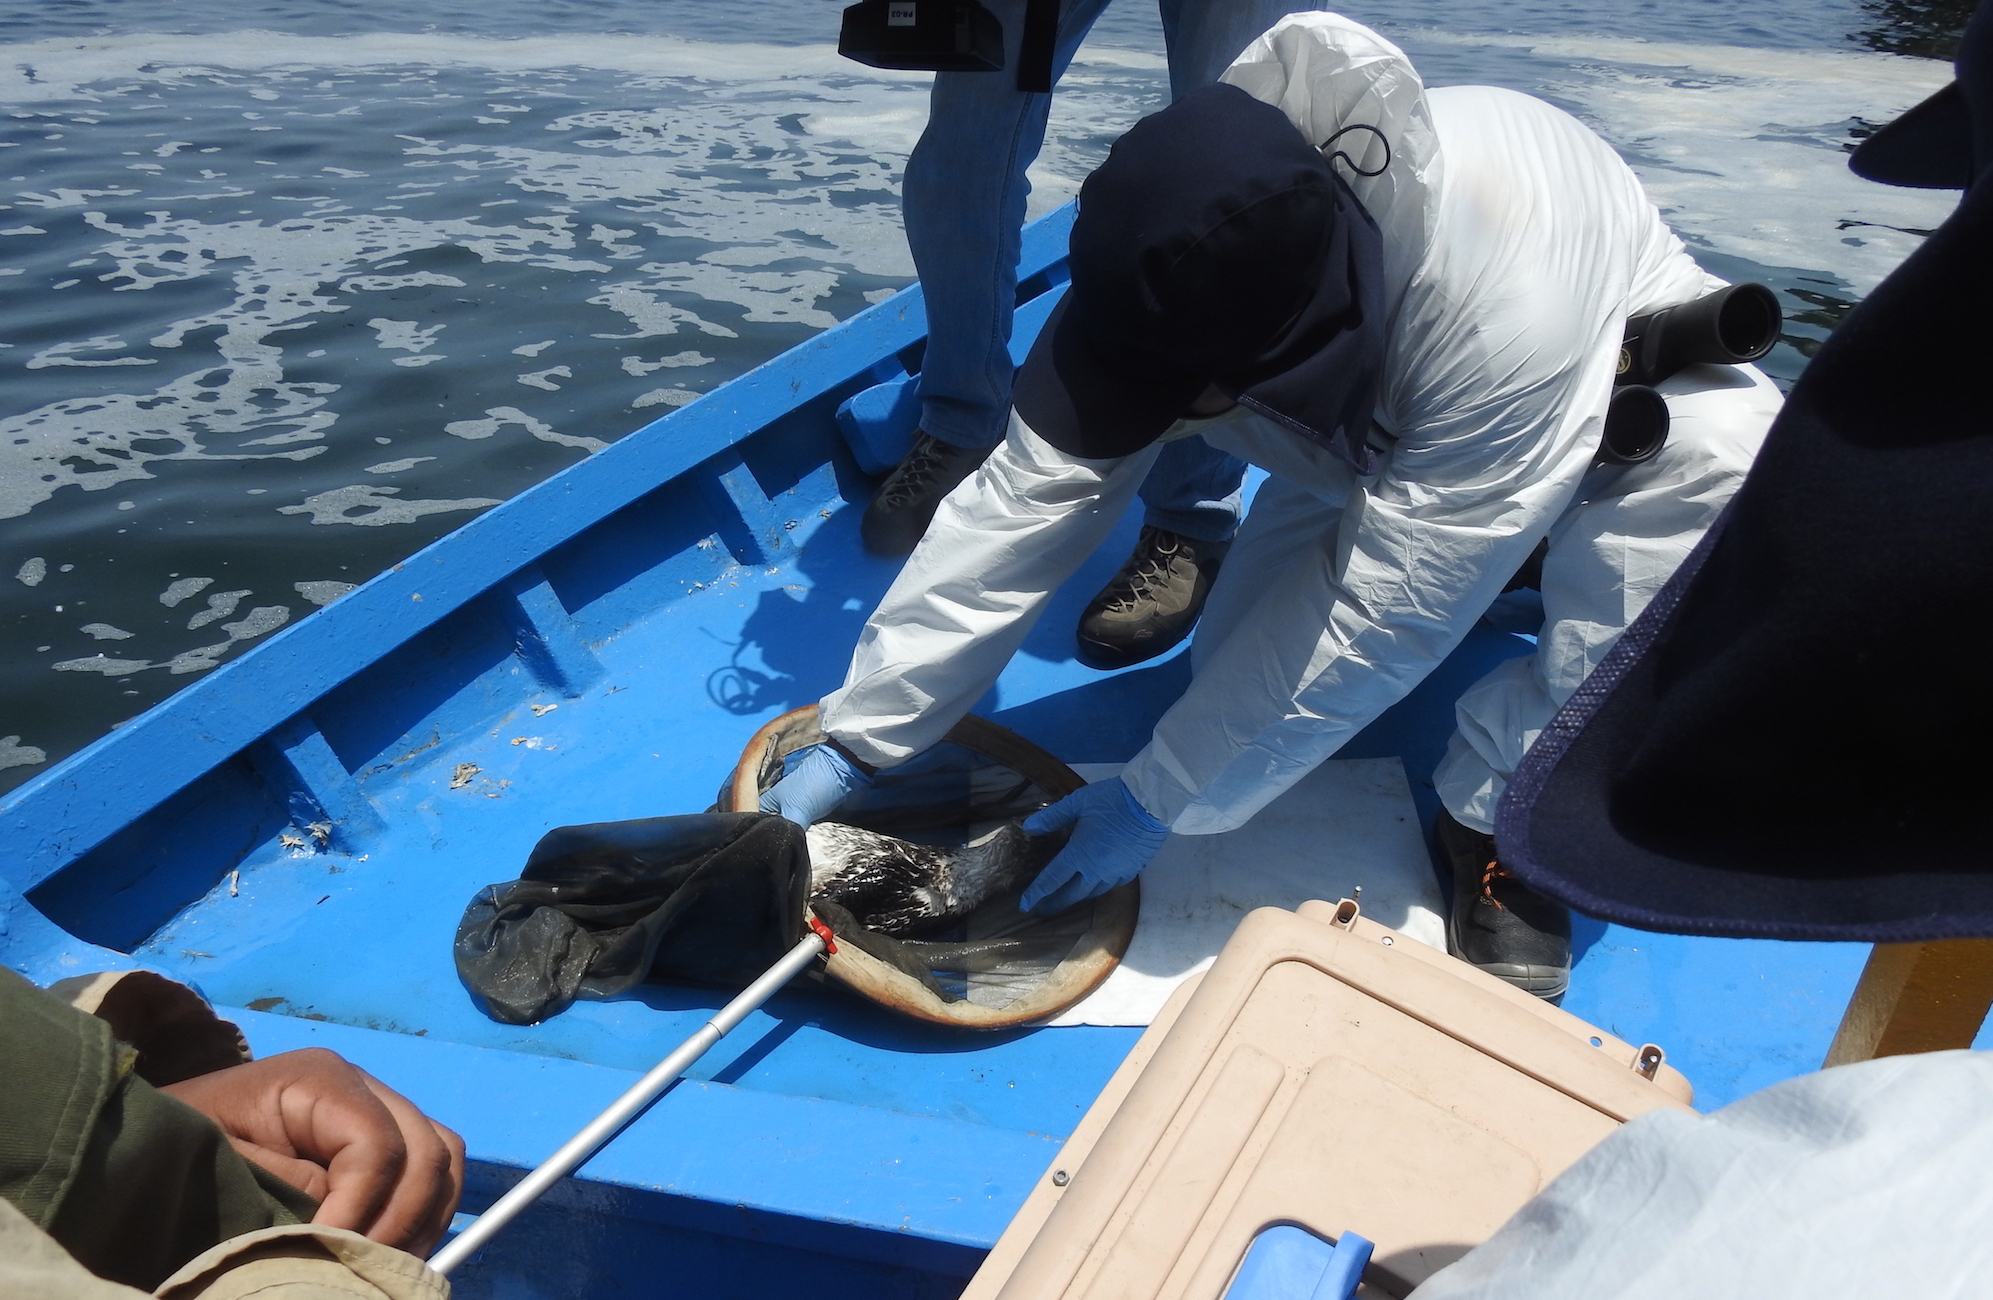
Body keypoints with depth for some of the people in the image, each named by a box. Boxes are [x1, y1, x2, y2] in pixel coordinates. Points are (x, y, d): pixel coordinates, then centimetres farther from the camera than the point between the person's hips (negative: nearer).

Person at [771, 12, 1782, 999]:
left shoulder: (1505, 305, -45)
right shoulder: (1186, 283, -31)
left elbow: (1376, 614, -38)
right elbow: (1027, 504, -27)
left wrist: (1158, 801, -30)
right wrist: (854, 742, -26)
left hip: (1610, 381, -3)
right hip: (1377, 431, 3)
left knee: (1714, 457, -37)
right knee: (1234, 669, -11)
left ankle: (1500, 818, -15)